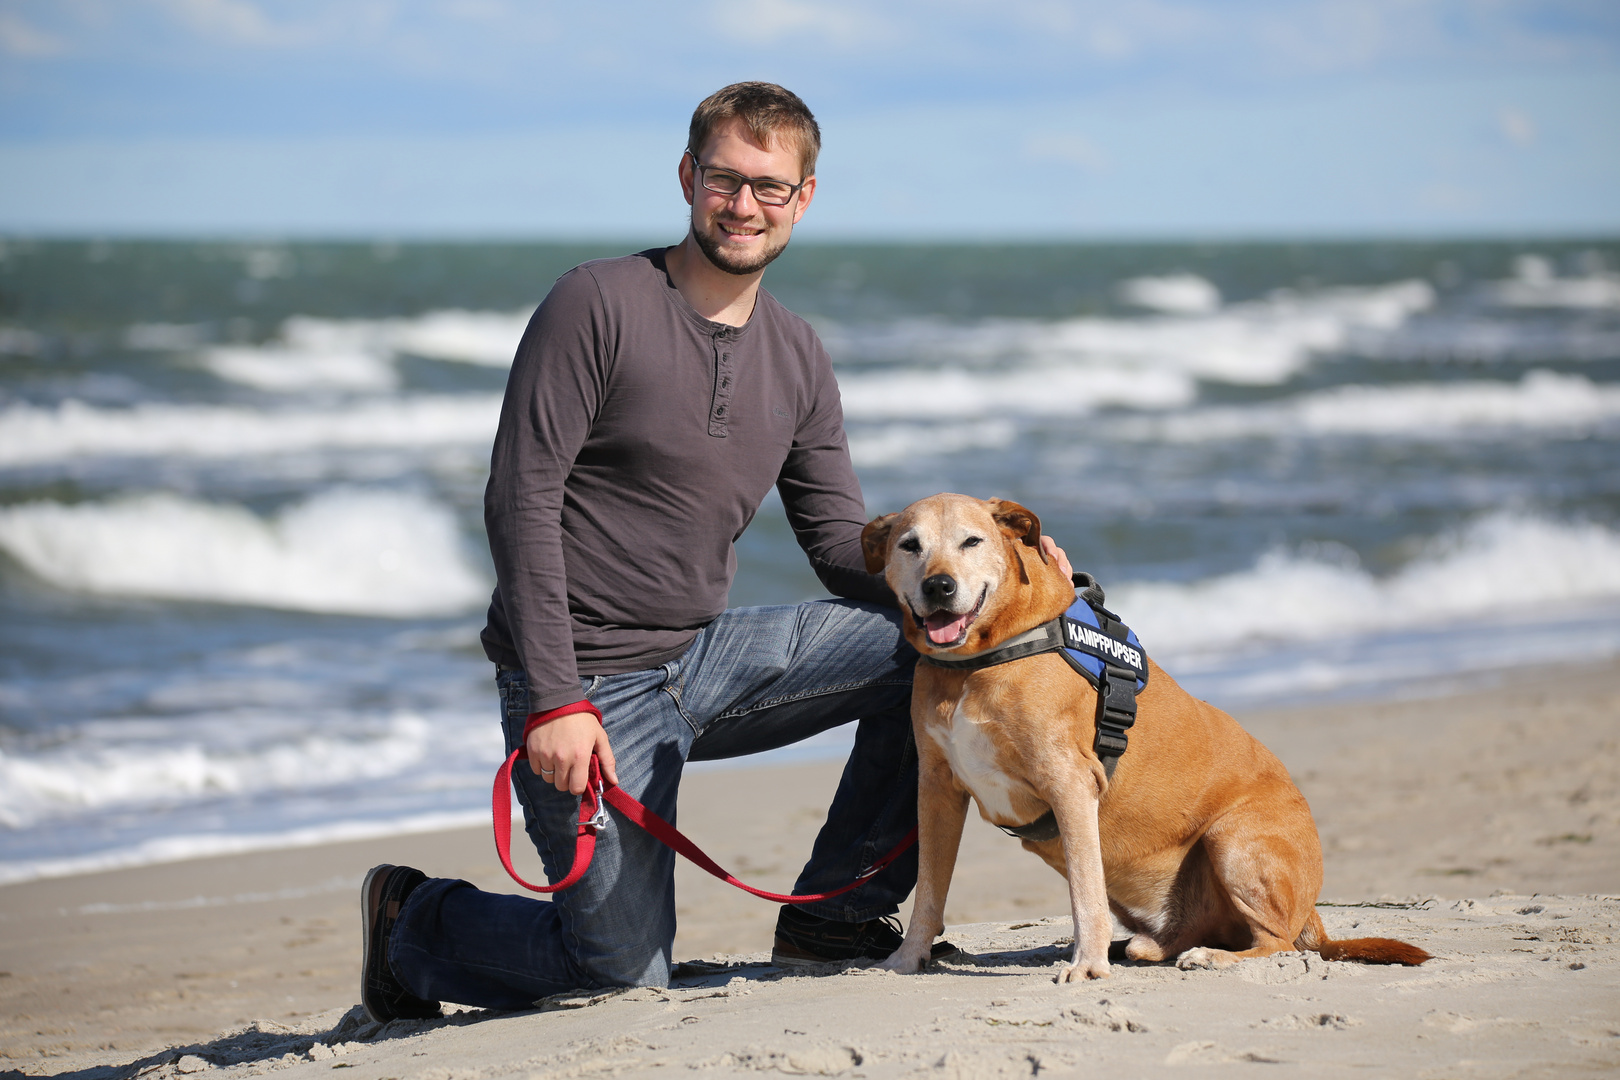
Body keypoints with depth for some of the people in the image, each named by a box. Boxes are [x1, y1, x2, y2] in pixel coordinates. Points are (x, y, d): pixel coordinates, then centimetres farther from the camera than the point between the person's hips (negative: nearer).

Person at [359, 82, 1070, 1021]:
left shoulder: (798, 357, 8)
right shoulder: (599, 305, -12)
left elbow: (841, 539, 10)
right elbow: (522, 502, -17)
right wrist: (555, 700, -23)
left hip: (703, 655, 6)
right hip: (593, 682, -6)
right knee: (626, 971, -7)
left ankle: (836, 914, 5)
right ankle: (416, 922, 21)